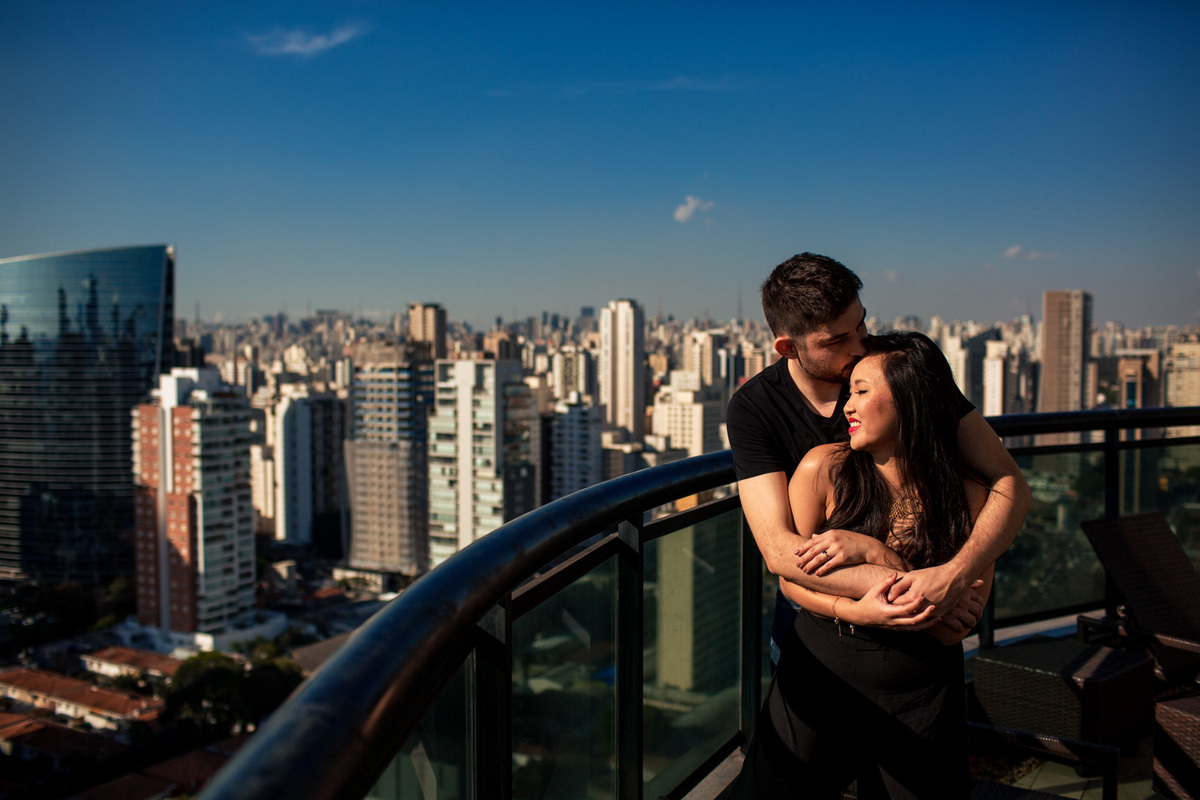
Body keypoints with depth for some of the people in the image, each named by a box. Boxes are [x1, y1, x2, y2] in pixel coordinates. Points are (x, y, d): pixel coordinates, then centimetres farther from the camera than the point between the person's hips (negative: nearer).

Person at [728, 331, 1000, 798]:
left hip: (919, 701, 0)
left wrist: (874, 552, -23)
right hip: (819, 677, 0)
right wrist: (856, 611, -21)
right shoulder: (824, 468, -10)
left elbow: (953, 627, -13)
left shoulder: (969, 497, -8)